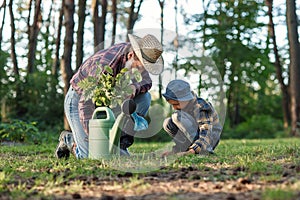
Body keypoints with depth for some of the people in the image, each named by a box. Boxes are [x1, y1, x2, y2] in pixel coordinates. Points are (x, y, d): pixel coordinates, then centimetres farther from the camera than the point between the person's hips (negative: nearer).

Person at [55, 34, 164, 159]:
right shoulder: (104, 65, -37)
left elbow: (146, 82, -8)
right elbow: (85, 104, -34)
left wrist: (134, 87, -33)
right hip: (78, 100, -7)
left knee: (144, 97, -17)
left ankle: (121, 142, -6)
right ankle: (68, 139, 14)